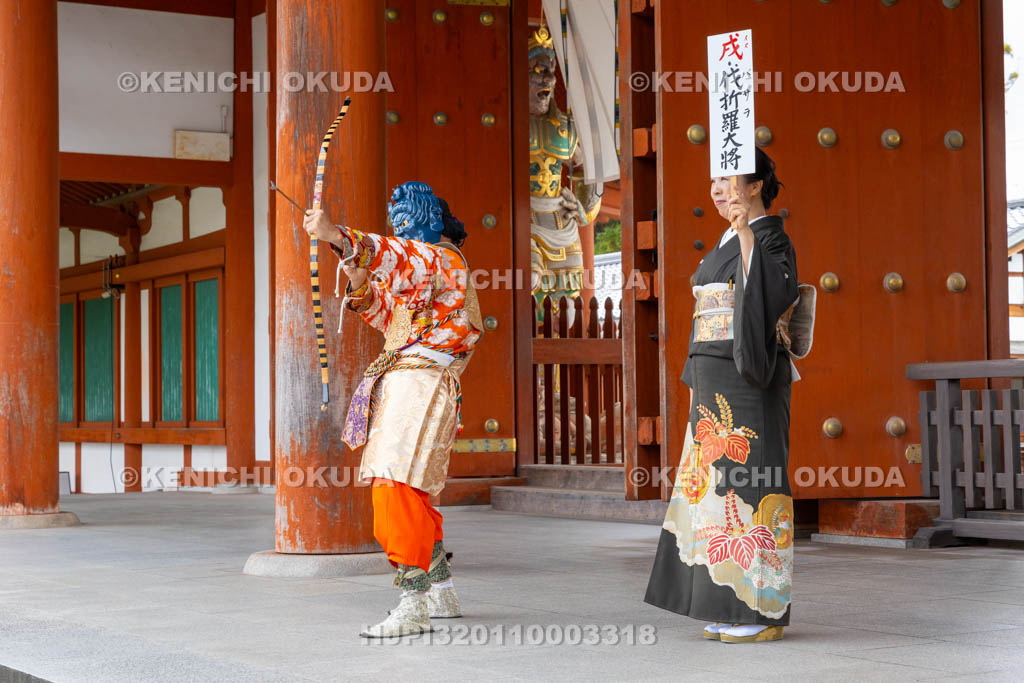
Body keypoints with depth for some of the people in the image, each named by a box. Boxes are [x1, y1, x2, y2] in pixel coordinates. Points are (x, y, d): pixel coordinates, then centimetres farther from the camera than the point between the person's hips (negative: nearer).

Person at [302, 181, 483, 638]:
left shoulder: (442, 258, -7)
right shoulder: (421, 261, 26)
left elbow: (398, 259, -29)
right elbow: (388, 316, 25)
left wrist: (335, 236, -42)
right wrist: (362, 287, 4)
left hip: (422, 382, -11)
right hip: (400, 383, 11)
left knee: (397, 487, -21)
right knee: (409, 495, 16)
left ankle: (413, 607, -24)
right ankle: (442, 595, 28)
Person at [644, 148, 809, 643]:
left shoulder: (771, 236, -7)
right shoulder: (727, 244, 20)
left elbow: (775, 292, -27)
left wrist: (747, 233, -31)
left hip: (749, 380, -10)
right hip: (715, 382, 10)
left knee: (749, 484, -8)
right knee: (719, 487, 9)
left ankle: (762, 612, -4)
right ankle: (731, 609, 14)